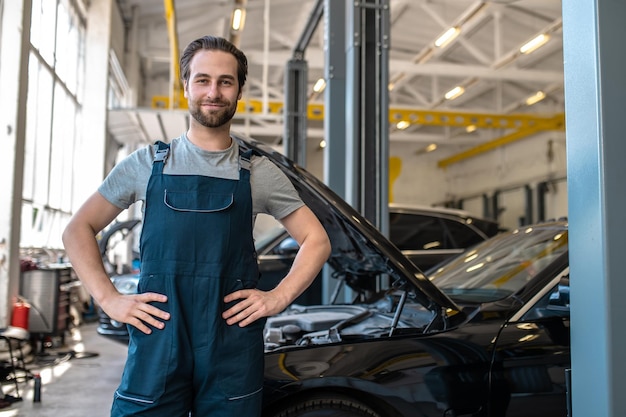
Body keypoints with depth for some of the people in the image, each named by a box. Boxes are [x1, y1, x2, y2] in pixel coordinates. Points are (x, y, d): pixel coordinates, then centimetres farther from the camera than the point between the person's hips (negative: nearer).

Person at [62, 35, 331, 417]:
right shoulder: (148, 164, 7)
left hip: (234, 356, 0)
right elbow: (78, 230, 11)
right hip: (156, 349, 0)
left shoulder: (260, 173, 6)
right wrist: (109, 299, -2)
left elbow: (317, 241, 10)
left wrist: (279, 297, -3)